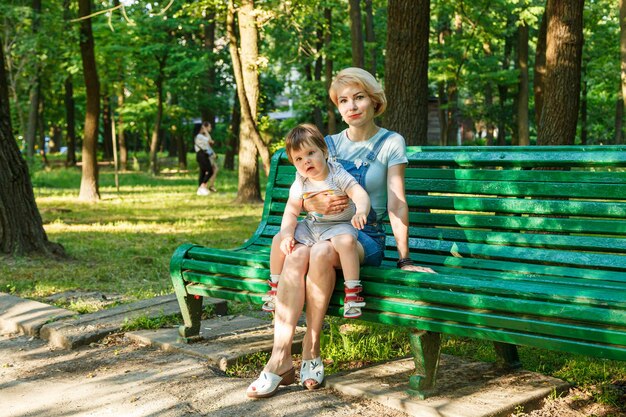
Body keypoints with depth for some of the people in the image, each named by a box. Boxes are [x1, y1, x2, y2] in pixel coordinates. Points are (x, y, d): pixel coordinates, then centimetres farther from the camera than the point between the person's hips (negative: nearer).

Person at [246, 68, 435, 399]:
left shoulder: (391, 143, 3)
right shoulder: (330, 144, 14)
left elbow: (396, 202, -4)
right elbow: (302, 198, 5)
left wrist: (404, 258, -10)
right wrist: (317, 204, -20)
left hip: (366, 237, -3)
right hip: (324, 228, 3)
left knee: (322, 252, -36)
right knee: (296, 255, -33)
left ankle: (311, 350, -23)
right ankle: (280, 358, -34)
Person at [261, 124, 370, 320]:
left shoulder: (338, 175, -16)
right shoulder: (300, 185, -3)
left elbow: (361, 195, -28)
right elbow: (291, 212, 0)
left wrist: (360, 212, -51)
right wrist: (287, 235, -18)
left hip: (339, 225, -5)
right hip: (312, 226, 5)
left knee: (345, 240, -38)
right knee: (280, 240, -6)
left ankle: (352, 292, -31)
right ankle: (275, 287, 15)